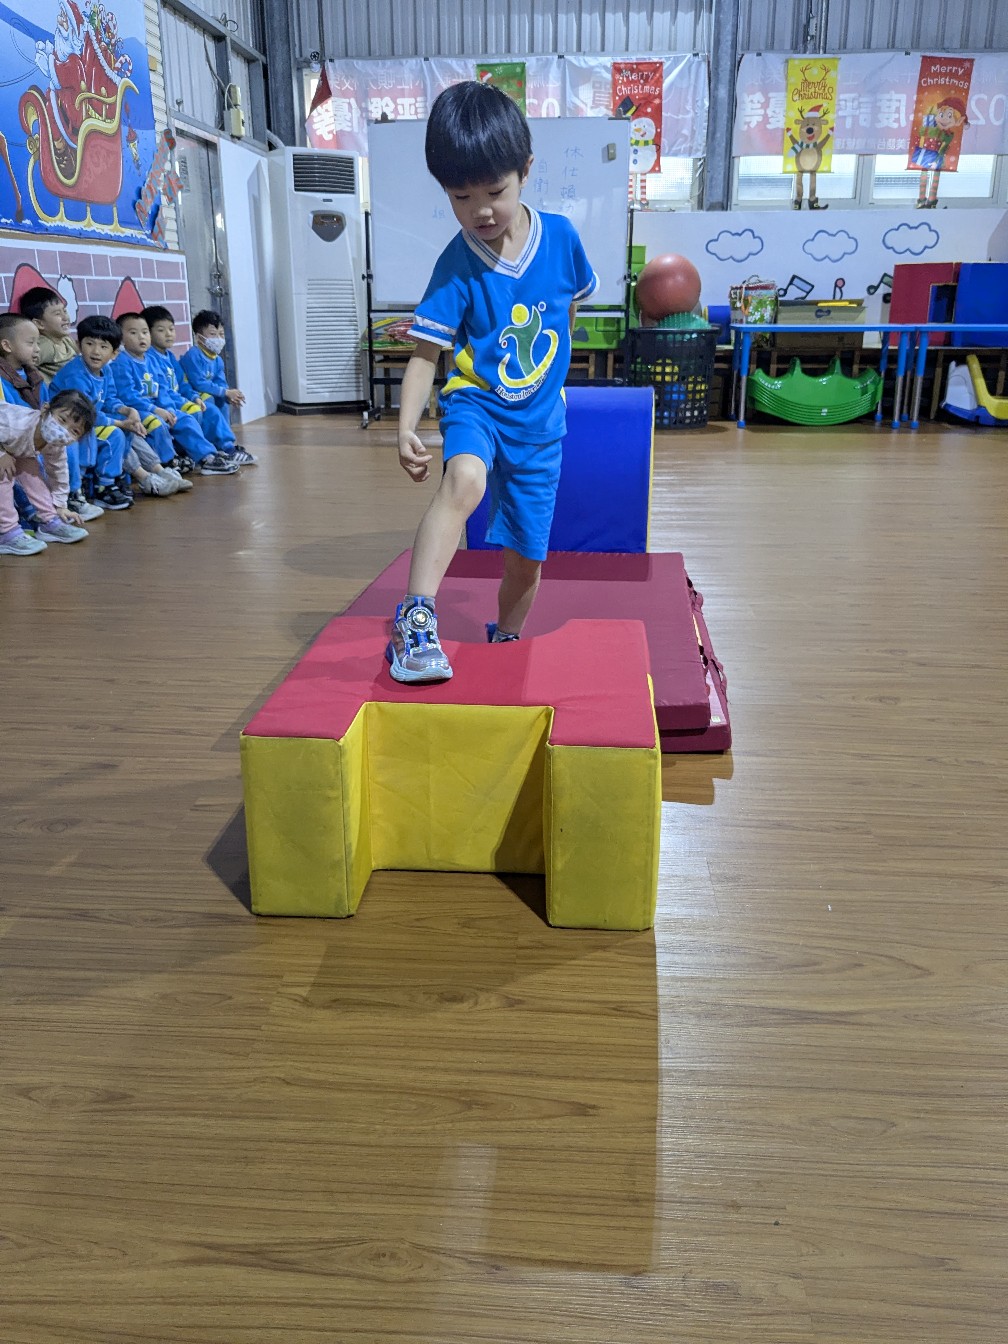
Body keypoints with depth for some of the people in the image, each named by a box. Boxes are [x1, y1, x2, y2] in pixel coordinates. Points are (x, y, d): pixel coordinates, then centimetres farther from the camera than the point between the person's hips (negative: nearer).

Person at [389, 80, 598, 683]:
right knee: (464, 480, -39)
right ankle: (416, 621, -40)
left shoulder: (561, 236, -7)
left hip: (540, 422, 3)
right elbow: (425, 356, -16)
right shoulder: (457, 268, -14)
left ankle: (504, 644, 36)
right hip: (476, 403, -3)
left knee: (527, 557, 9)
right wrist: (407, 429, -31)